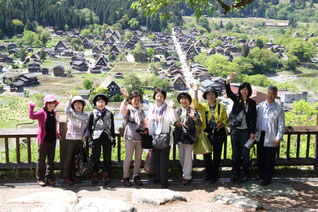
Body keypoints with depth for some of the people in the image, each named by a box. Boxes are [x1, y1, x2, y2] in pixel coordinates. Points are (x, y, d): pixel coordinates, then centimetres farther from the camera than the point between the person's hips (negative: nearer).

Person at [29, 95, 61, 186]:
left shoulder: (54, 112, 9)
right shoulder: (42, 112, -10)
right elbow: (32, 116, -26)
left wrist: (57, 134, 25)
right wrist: (31, 107, -39)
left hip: (53, 140, 6)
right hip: (44, 140, -6)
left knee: (51, 160, 12)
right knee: (41, 160, 5)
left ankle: (49, 177, 23)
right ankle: (40, 178, 17)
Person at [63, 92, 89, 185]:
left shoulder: (86, 115, 8)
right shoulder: (72, 113, -4)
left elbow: (87, 128, 14)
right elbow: (66, 111, -29)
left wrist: (85, 136, -2)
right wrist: (69, 100, -40)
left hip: (80, 139, 4)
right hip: (71, 138, -4)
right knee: (68, 157, 0)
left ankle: (73, 175, 22)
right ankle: (66, 176, 9)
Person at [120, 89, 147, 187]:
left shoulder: (141, 110, 12)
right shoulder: (128, 109, -4)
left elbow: (144, 122, 20)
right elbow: (123, 110, -28)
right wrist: (125, 98, -41)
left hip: (140, 137, 5)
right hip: (130, 137, -5)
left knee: (138, 158, 11)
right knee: (128, 158, 0)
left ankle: (136, 176, 25)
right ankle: (126, 177, 12)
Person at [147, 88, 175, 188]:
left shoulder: (169, 109, -1)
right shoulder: (151, 109, 11)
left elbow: (173, 122, 0)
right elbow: (149, 123, 16)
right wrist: (149, 135, 13)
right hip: (154, 137, 4)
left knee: (164, 160, -5)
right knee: (155, 158, 9)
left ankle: (164, 181, 2)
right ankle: (157, 177, 24)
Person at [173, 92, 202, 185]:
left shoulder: (193, 110, -1)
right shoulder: (177, 111, 10)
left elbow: (199, 124, -5)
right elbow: (173, 121, 14)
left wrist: (194, 117, -24)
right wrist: (176, 123, -8)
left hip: (189, 136, -5)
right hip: (179, 136, 5)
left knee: (188, 157, -5)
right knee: (181, 156, 12)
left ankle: (187, 176, 2)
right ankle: (185, 172, 27)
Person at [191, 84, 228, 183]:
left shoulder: (221, 106, 6)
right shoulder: (204, 107, 8)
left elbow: (225, 118, 9)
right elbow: (196, 105, -12)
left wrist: (221, 124, -12)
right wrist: (195, 92, -23)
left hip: (219, 133, -1)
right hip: (207, 133, 1)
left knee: (217, 154, 5)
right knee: (206, 154, 2)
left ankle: (215, 175, 15)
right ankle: (208, 174, 17)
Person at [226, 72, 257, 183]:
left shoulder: (252, 102, 0)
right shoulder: (236, 99, 3)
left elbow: (253, 118, -1)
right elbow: (228, 92, -15)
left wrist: (252, 132, -7)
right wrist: (228, 81, -33)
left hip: (245, 131, -2)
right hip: (234, 129, 2)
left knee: (245, 153, 4)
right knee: (235, 153, 9)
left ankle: (245, 174, 17)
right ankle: (235, 173, 20)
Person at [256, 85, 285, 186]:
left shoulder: (278, 109, -7)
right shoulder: (260, 106, 5)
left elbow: (281, 125, -7)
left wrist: (278, 138, -11)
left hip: (271, 138, -4)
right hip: (261, 136, 5)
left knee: (269, 159, 4)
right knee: (260, 157, 15)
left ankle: (267, 178, 16)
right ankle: (261, 175, 30)